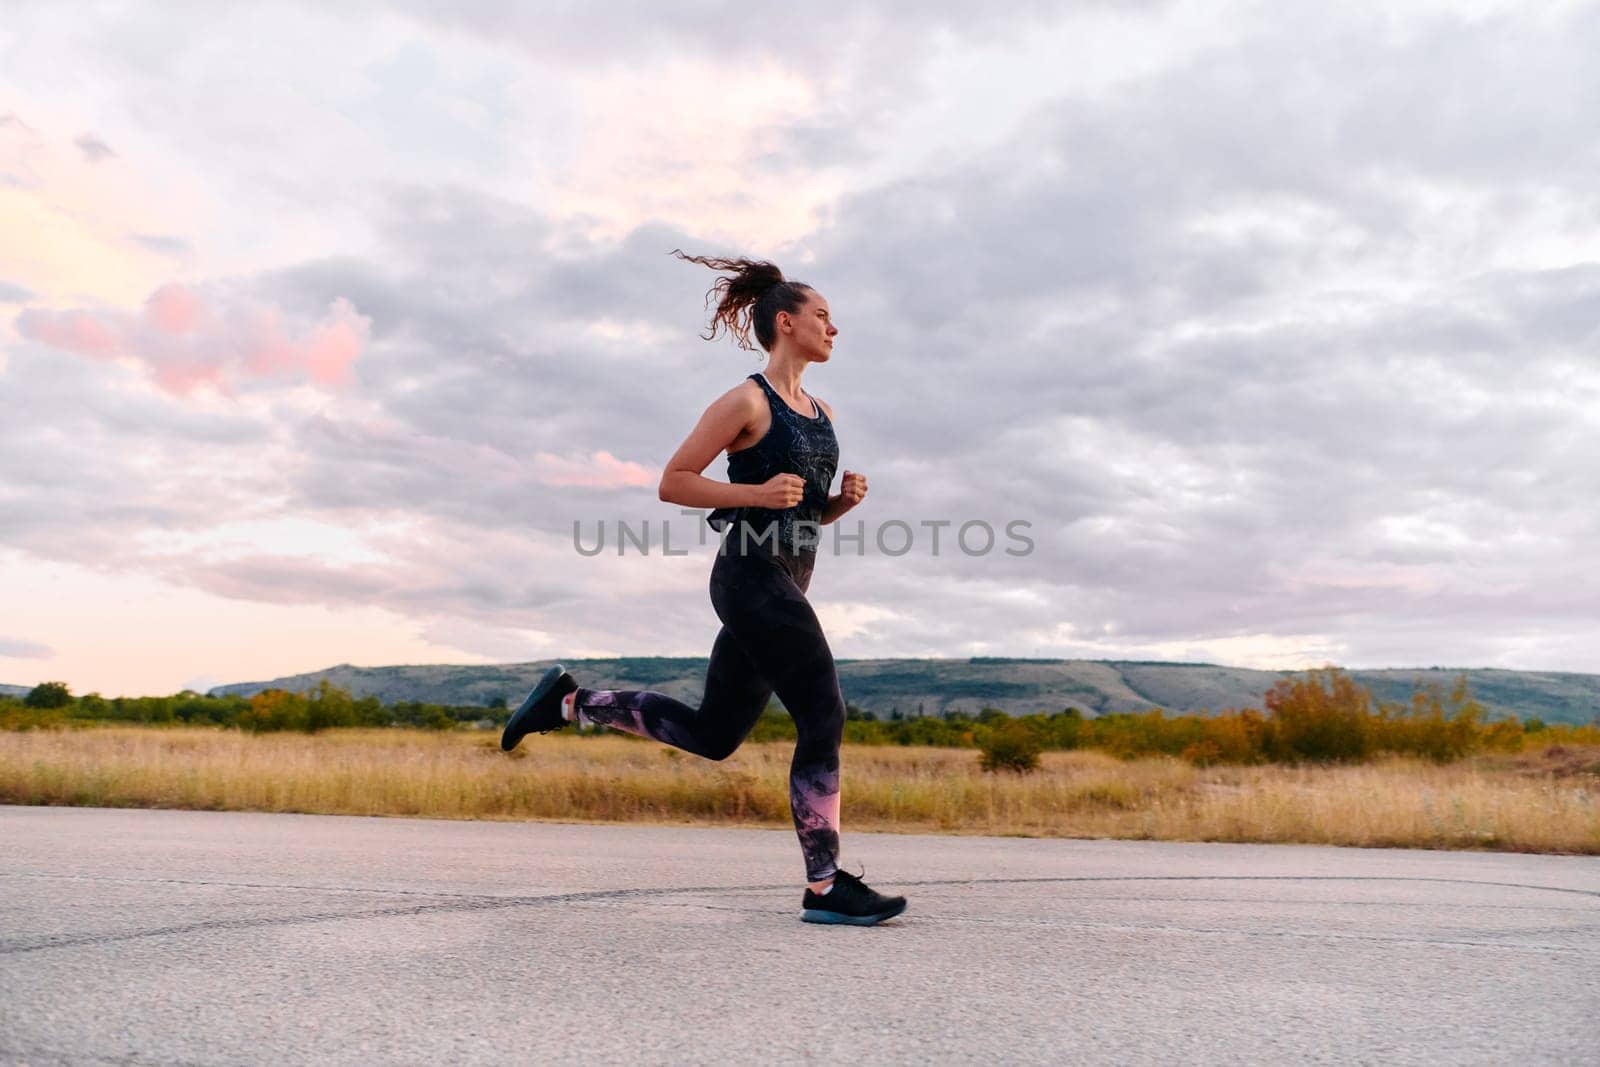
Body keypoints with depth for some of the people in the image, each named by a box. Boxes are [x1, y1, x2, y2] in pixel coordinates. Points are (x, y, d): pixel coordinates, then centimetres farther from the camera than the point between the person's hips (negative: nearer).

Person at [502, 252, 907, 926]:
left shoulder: (821, 413, 18)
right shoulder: (746, 401, -6)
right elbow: (673, 482, -8)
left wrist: (846, 499, 3)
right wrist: (759, 493, -18)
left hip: (785, 584, 9)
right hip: (752, 577, -9)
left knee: (713, 733, 13)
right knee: (823, 720, -8)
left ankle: (568, 702, 23)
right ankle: (825, 888, 1)